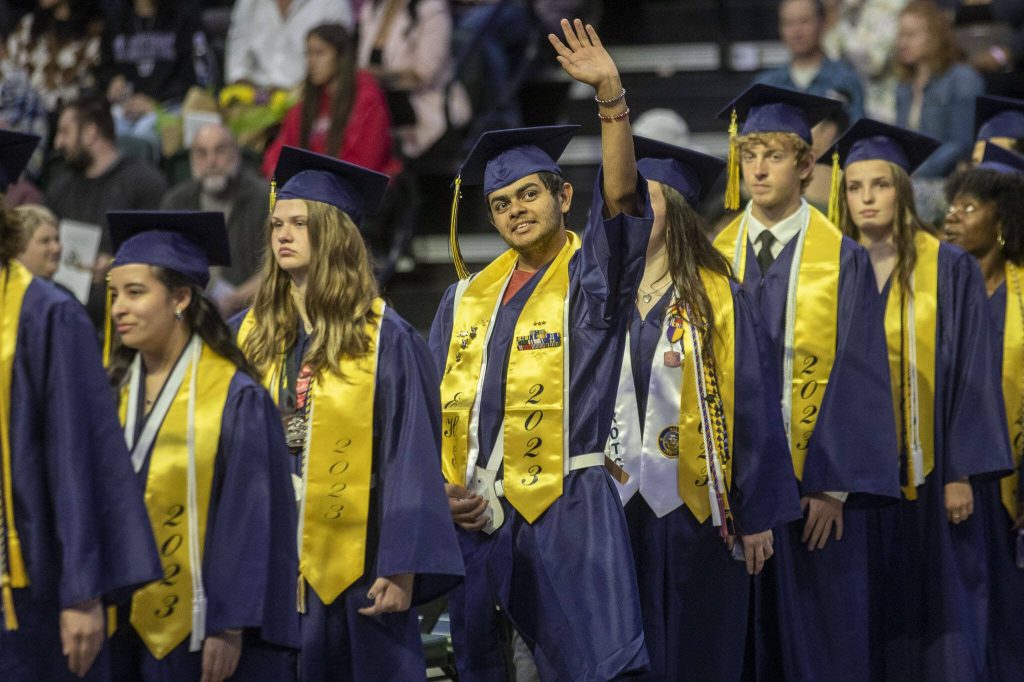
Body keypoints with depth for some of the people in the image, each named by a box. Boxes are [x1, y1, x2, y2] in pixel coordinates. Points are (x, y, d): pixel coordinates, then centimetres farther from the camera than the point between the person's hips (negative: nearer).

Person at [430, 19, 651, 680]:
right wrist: (444, 490, 2)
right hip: (475, 517, 5)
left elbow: (623, 193, -16)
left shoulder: (593, 276, 1)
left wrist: (611, 95, -28)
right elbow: (436, 408, 17)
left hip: (569, 514, -5)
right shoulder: (467, 299, 14)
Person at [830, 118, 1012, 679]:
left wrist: (962, 473, -11)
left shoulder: (948, 270, -2)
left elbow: (971, 373, -5)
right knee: (871, 615, 4)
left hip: (928, 473, -3)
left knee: (935, 612, -1)